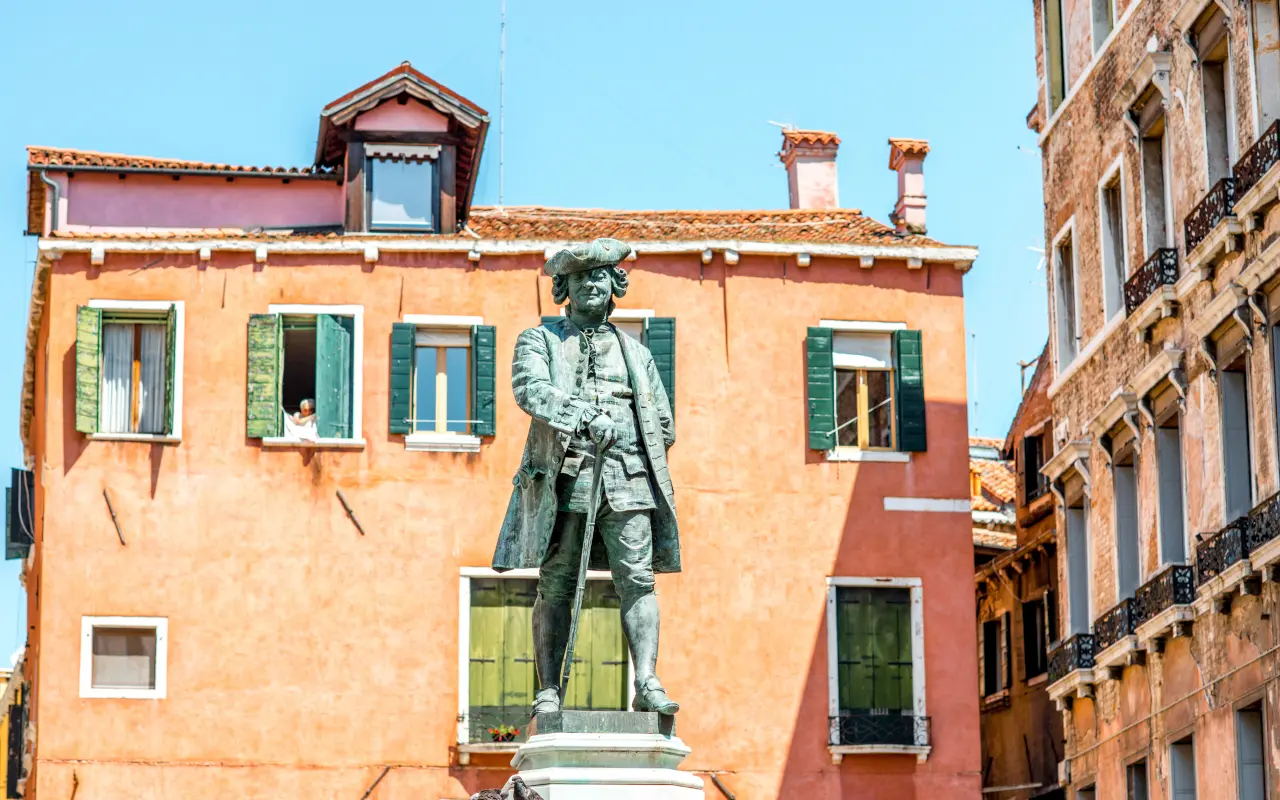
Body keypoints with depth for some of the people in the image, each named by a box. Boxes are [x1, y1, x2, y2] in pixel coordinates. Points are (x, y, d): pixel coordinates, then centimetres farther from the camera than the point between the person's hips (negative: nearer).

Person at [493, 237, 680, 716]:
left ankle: (647, 683, -17)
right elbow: (530, 390, -8)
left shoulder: (636, 353, 23)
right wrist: (588, 416, -21)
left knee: (637, 580, -11)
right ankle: (548, 691, -1)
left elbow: (664, 424, 25)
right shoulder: (539, 341, 13)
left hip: (627, 482, 2)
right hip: (562, 479, -2)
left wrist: (631, 459, 11)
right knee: (555, 587, -3)